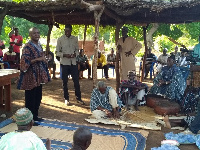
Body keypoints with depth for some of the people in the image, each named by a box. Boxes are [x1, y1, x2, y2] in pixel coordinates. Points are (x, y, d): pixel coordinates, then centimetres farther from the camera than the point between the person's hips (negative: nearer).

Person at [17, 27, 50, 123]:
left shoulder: (39, 45, 12)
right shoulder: (27, 47, -13)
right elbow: (25, 61, -20)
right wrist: (38, 59, -25)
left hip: (39, 76, 8)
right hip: (31, 76, -8)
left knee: (38, 97, 14)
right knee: (30, 98, -1)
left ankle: (35, 116, 27)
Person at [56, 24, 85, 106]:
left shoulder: (75, 39, 4)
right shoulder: (60, 39, -4)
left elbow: (77, 49, 11)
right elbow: (57, 52, -3)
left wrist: (75, 54, -11)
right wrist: (64, 55, -20)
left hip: (73, 62, 2)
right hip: (64, 63, -2)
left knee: (76, 80, 4)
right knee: (65, 81, 7)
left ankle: (78, 98, 17)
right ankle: (66, 98, 19)